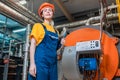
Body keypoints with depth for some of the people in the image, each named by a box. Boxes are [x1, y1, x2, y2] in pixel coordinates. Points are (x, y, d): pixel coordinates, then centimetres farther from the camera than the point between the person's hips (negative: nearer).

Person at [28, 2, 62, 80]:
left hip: (53, 63, 5)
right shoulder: (38, 26, 6)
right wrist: (32, 63, -15)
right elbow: (33, 44, -4)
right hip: (40, 61, -5)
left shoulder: (56, 31, 20)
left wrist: (61, 45, 3)